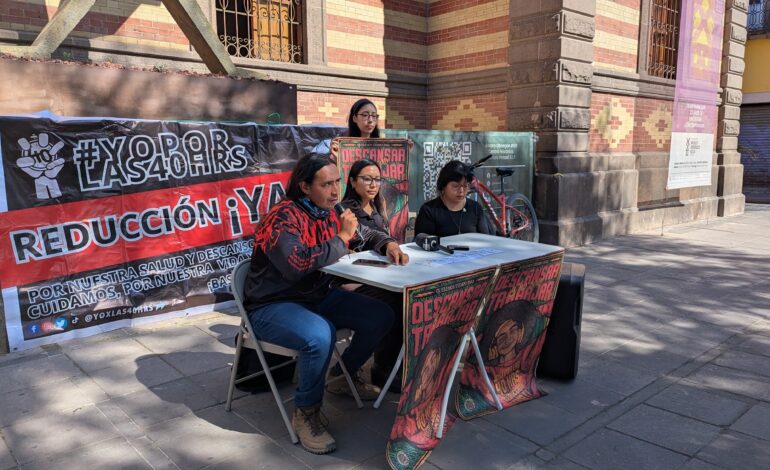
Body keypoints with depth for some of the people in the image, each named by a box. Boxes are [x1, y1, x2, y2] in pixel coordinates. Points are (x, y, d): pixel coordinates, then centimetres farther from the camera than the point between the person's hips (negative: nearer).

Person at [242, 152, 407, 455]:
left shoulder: (329, 212, 2)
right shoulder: (283, 217, -21)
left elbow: (363, 234, 19)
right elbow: (296, 266, -36)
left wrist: (387, 244, -3)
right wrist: (341, 239, -26)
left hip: (319, 296, 8)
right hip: (274, 306, -8)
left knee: (381, 318, -1)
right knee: (319, 336, -38)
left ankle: (343, 376, 22)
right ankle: (305, 413, -11)